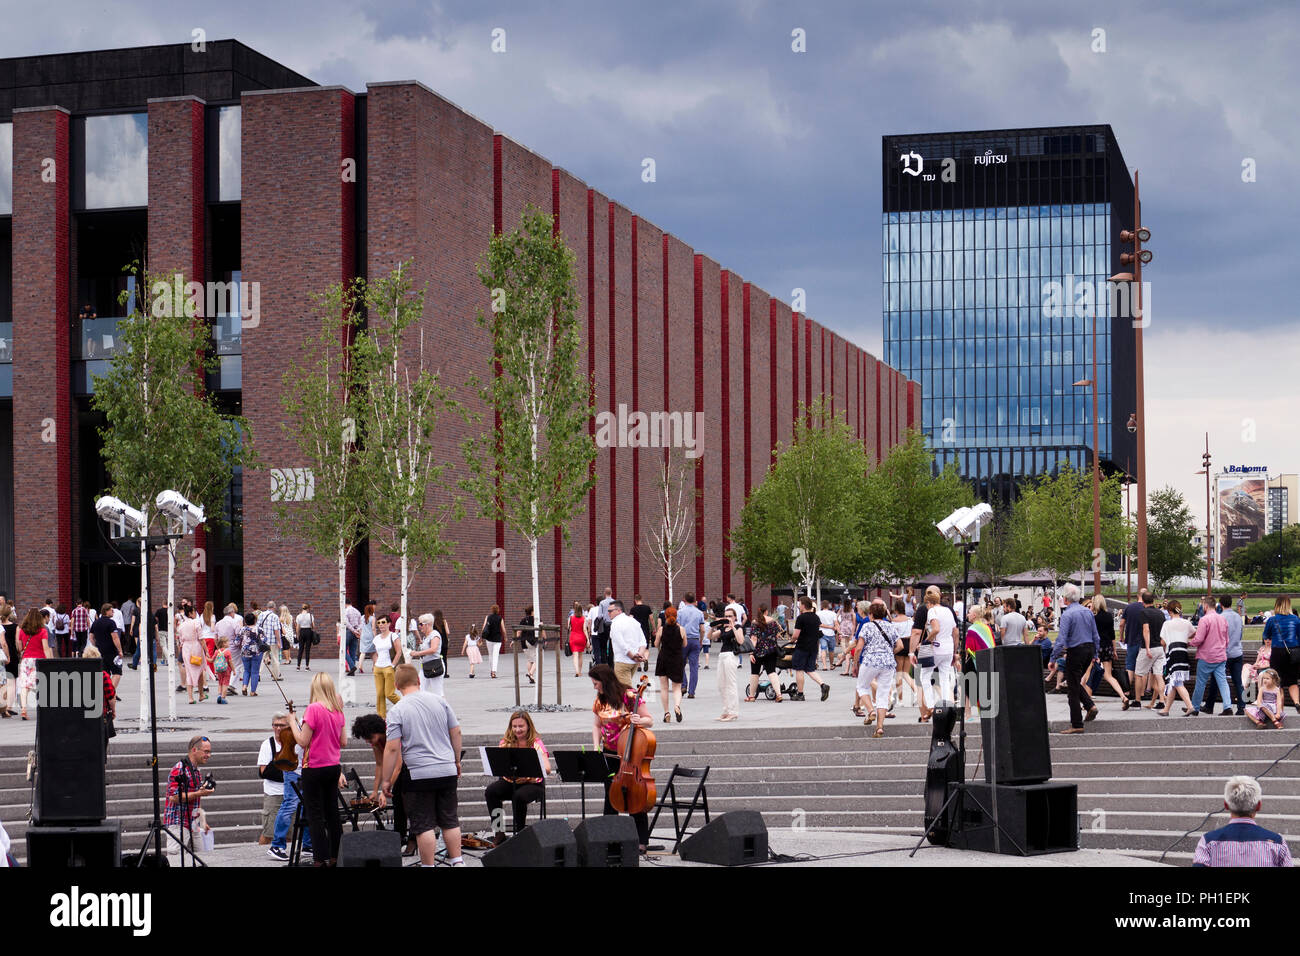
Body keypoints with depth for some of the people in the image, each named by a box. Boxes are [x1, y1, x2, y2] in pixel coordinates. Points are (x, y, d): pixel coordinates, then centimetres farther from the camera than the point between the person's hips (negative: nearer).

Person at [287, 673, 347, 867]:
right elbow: (343, 742, 9)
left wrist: (293, 723, -4)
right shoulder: (338, 710, 3)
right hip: (333, 767, 6)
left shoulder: (314, 708, -17)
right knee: (332, 813, 14)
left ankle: (321, 859, 0)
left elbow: (303, 741, -16)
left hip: (314, 769, -6)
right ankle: (336, 857, 18)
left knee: (315, 815, 0)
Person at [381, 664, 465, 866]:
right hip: (447, 772, 4)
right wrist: (456, 761, 22)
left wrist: (386, 781, -5)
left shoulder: (397, 711, -8)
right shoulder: (439, 701, 4)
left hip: (419, 775, -4)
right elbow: (456, 732, 9)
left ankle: (428, 866, 3)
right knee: (450, 821, 14)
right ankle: (457, 861, 15)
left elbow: (392, 748, -12)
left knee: (424, 825, 2)